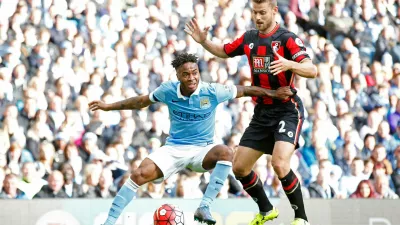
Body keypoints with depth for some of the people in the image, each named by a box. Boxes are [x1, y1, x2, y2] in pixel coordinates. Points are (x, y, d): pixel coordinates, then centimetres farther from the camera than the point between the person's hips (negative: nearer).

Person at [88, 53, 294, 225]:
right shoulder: (168, 90, -7)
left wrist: (273, 93, -3)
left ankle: (204, 208, -32)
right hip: (173, 148, 1)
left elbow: (244, 91, 0)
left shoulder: (212, 92, -13)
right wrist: (108, 106, 9)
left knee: (226, 152, -35)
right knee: (139, 175, -22)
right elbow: (142, 101, 10)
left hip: (202, 151, -1)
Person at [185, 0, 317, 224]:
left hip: (287, 111, -7)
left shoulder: (287, 38, -13)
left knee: (280, 164, -27)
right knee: (240, 168, 8)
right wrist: (203, 41, 6)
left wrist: (289, 64, -43)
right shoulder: (249, 38, 7)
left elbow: (312, 70, -24)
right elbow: (223, 51, 24)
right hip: (262, 112, 7)